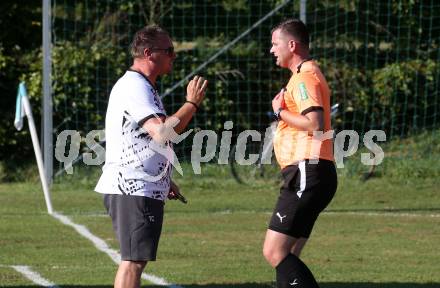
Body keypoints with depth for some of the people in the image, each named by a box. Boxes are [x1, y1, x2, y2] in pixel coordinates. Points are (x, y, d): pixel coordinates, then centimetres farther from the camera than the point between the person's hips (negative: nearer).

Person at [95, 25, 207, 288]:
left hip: (133, 188, 11)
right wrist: (192, 103, -16)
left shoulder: (141, 86, 21)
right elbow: (162, 131, -27)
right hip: (134, 190, -11)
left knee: (135, 260, 13)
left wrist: (164, 181, 29)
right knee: (133, 261, -12)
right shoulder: (135, 87, -15)